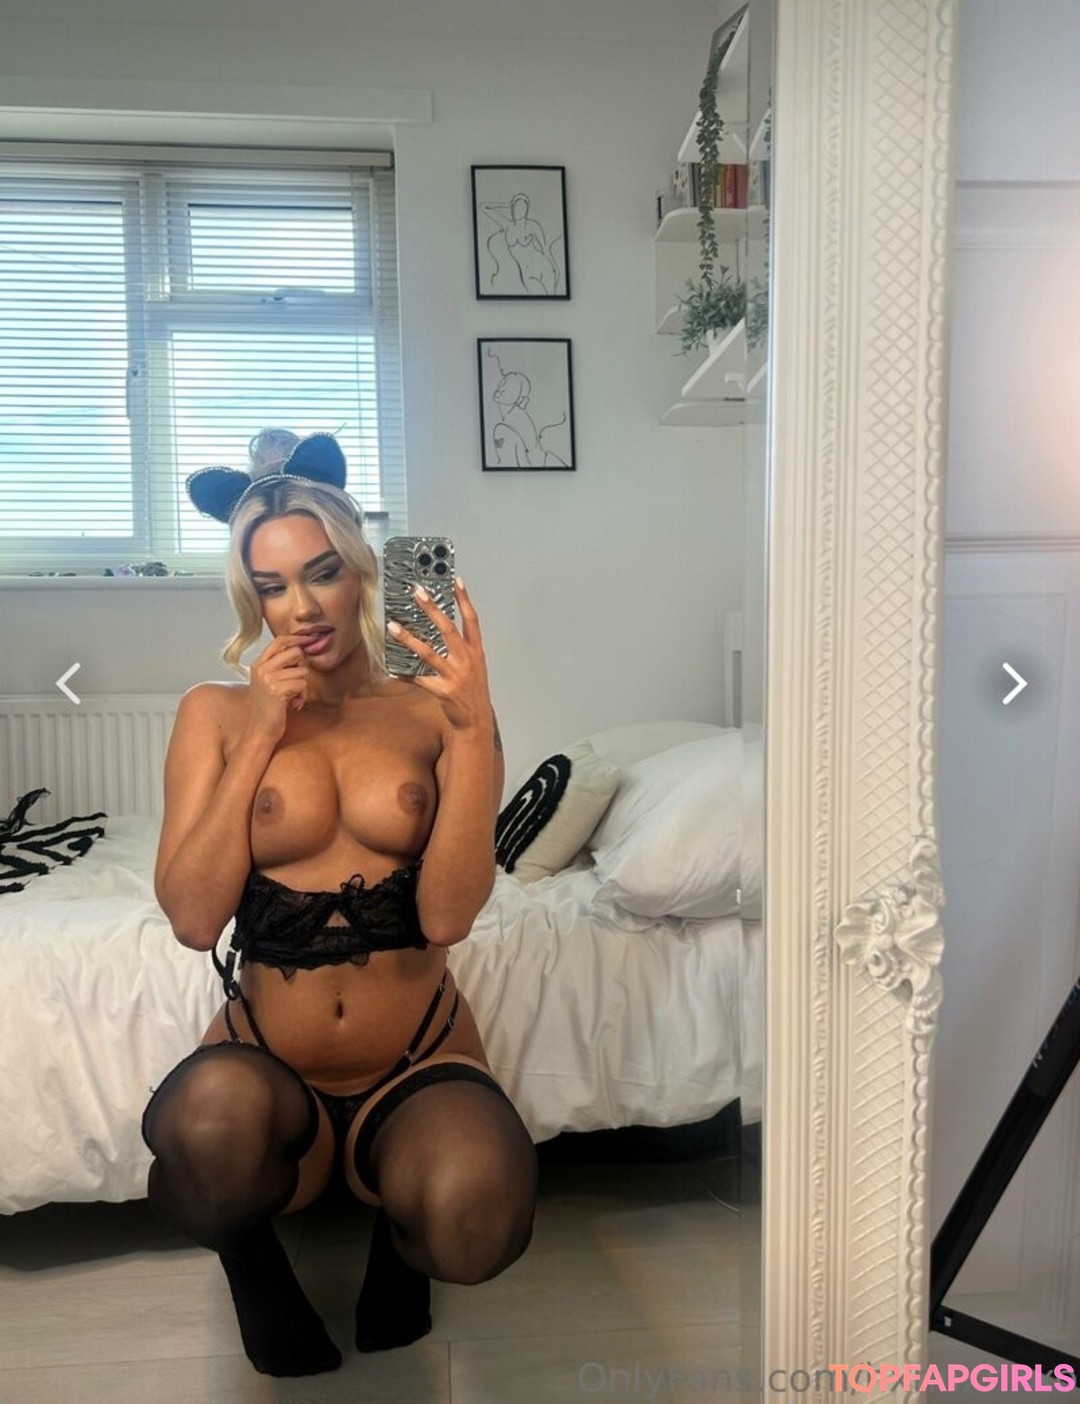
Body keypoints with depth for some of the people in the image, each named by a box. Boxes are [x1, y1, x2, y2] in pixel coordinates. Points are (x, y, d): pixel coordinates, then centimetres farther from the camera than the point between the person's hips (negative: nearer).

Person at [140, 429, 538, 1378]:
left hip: (418, 1067, 0)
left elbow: (447, 915, -13)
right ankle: (247, 1256, 4)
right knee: (212, 1112, -35)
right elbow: (192, 919, -9)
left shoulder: (434, 711, -1)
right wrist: (261, 737, -13)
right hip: (267, 1070, 1)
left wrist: (475, 728, -21)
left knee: (476, 1220, -32)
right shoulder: (217, 714, 2)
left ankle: (398, 1231, 8)